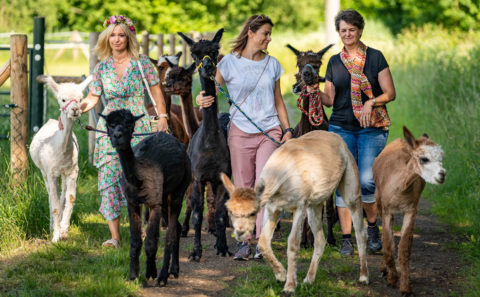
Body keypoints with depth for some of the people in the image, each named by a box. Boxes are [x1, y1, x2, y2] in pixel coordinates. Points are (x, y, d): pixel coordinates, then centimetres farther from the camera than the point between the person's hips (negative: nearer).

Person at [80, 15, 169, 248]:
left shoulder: (141, 62, 2)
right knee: (109, 179, -6)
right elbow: (93, 97, 7)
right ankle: (114, 235, -4)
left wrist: (162, 118, -2)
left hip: (138, 127, -2)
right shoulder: (102, 67, 7)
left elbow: (156, 92, 6)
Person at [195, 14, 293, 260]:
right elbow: (212, 90, 1)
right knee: (243, 187, 2)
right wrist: (201, 99, -21)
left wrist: (287, 129, 11)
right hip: (241, 132, -1)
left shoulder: (272, 64, 10)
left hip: (269, 132, 1)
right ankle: (244, 242, 10)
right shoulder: (230, 62, 0)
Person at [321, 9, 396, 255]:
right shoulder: (334, 62, 11)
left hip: (372, 128, -3)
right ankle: (346, 238, 3)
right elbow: (329, 100, 11)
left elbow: (390, 93, -1)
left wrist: (371, 102, -18)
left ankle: (372, 228, 11)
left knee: (366, 180, -13)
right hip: (341, 128, 3)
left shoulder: (375, 57, 1)